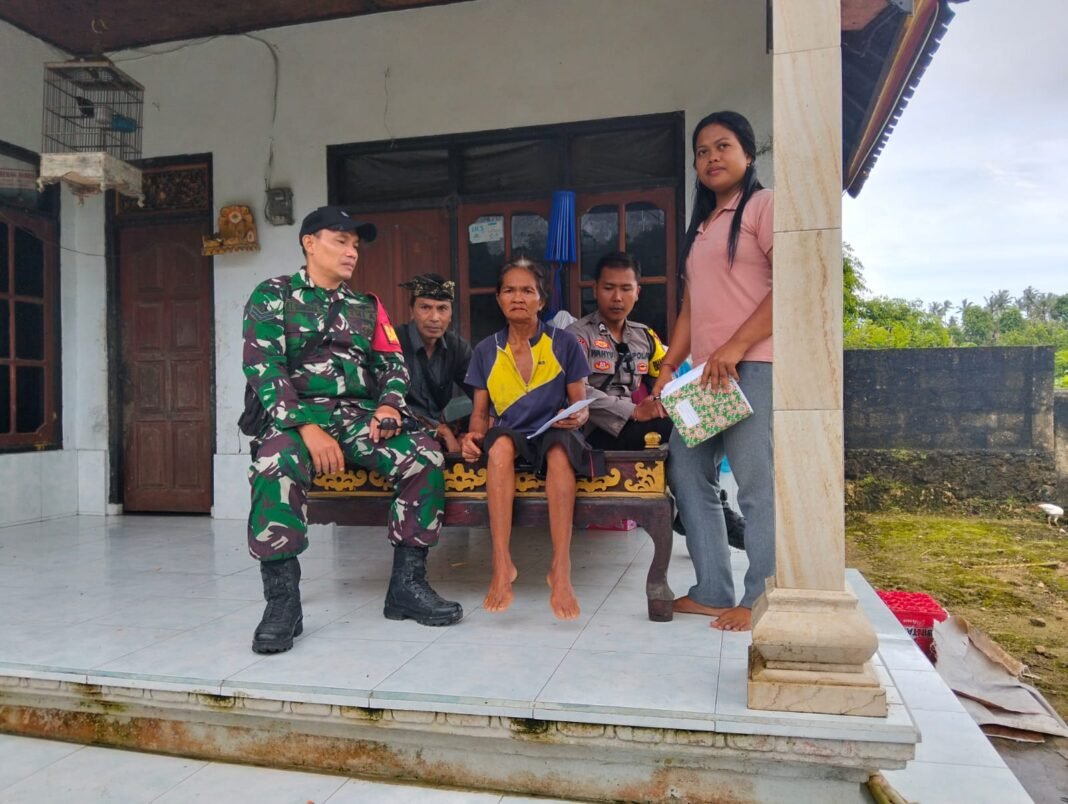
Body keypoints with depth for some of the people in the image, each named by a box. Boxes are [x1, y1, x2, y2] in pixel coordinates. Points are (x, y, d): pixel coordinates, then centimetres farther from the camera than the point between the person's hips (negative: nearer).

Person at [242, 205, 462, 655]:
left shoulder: (367, 307, 20)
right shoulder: (273, 296, 6)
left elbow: (393, 365, 15)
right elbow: (263, 369, -7)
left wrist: (389, 406, -10)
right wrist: (308, 427, -21)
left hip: (358, 417, 4)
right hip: (294, 417, -4)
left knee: (426, 456, -22)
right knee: (276, 462, -37)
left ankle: (406, 584, -12)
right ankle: (282, 599, -27)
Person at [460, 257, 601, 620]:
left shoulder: (564, 344, 5)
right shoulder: (486, 351, 10)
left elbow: (580, 405, 5)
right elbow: (480, 412, 13)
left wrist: (577, 417, -18)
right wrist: (474, 434, -10)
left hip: (555, 434, -1)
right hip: (510, 437, 1)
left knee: (560, 446, -38)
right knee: (500, 442, -36)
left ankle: (561, 569, -40)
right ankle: (501, 564, -37)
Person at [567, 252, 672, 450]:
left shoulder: (645, 336, 19)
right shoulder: (579, 334, 1)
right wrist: (634, 412, -21)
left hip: (635, 427, 6)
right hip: (598, 433, -6)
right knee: (666, 427, -30)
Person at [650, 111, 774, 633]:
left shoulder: (763, 205, 1)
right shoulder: (700, 226, 24)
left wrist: (734, 347, -18)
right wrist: (668, 368, 11)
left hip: (752, 366, -8)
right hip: (706, 371, 9)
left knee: (756, 482, -8)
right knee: (686, 471, 6)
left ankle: (760, 600, 2)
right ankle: (713, 591, 13)